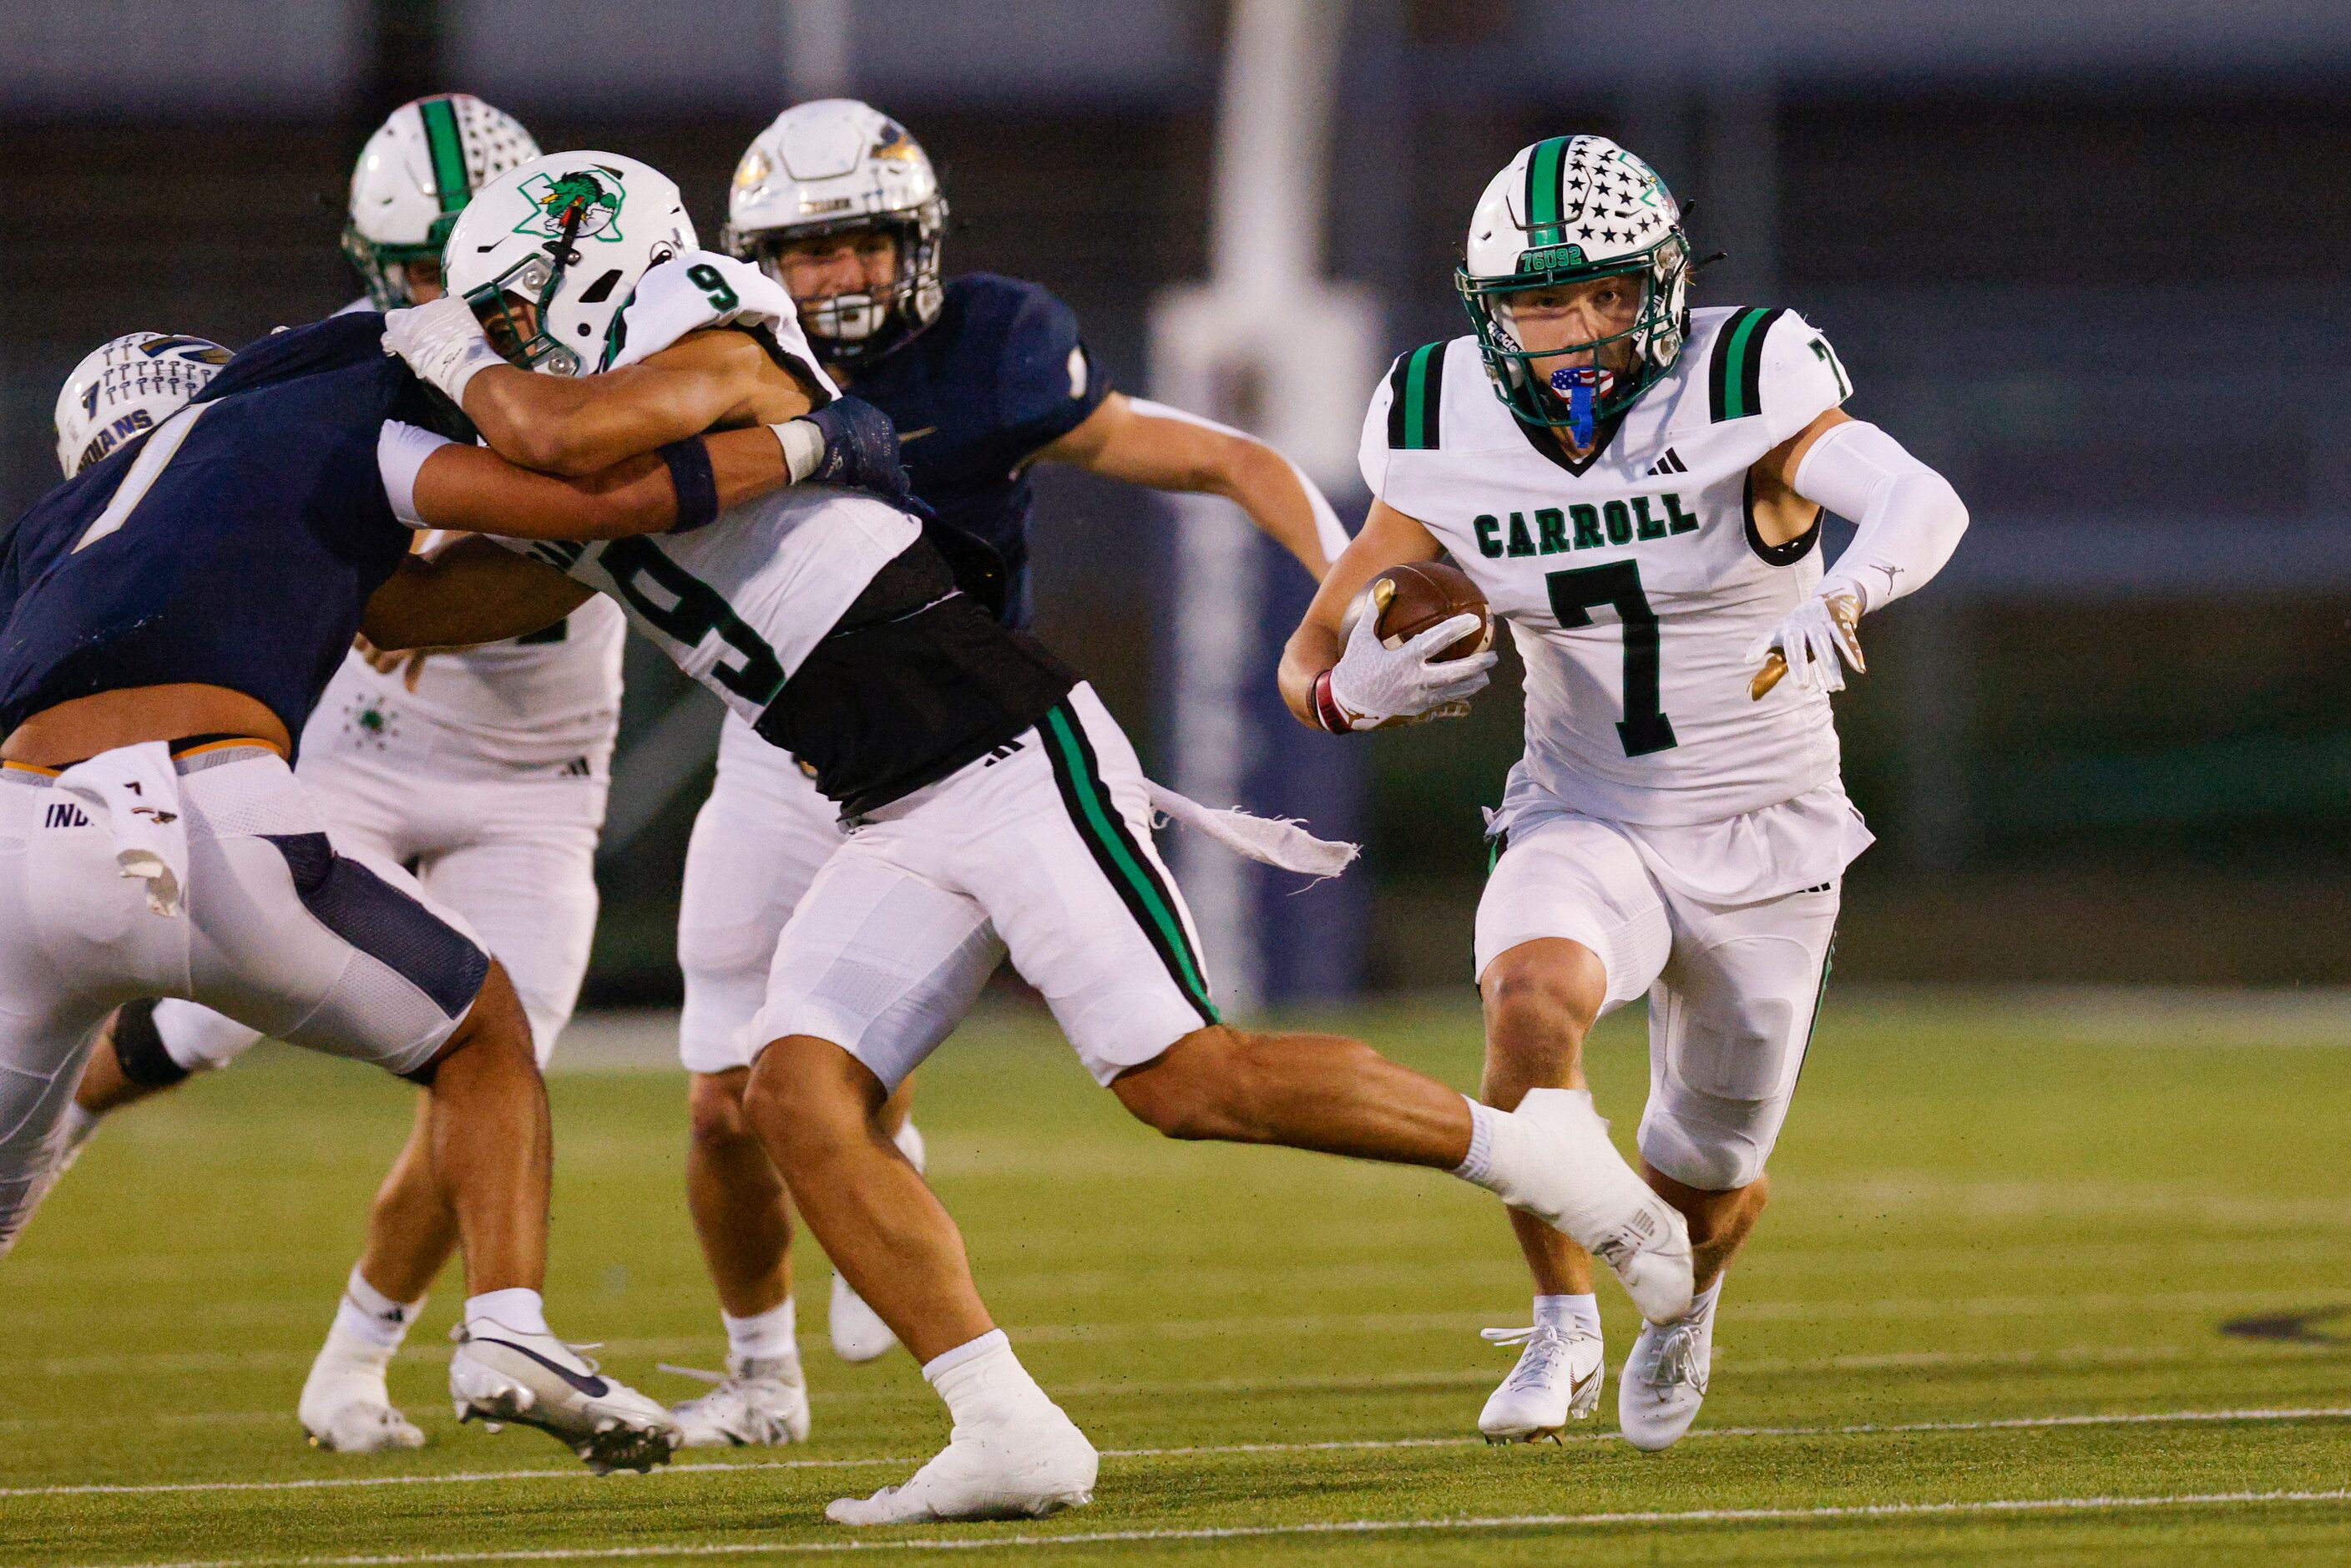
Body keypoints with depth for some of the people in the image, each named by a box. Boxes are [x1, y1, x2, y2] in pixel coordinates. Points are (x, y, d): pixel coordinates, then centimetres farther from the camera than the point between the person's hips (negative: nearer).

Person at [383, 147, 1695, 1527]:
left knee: (1181, 1077, -14)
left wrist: (464, 363, -8)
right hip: (900, 828, 9)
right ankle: (1009, 1437, -12)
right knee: (801, 1099, -9)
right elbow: (440, 612, 31)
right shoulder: (588, 509, 17)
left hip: (1011, 754, -9)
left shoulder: (713, 354, -10)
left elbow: (558, 432, -27)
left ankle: (1525, 1147, 3)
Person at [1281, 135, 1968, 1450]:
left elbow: (1922, 502, -38)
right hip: (1586, 831, 1)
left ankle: (1685, 1304, 51)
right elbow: (1318, 668, 0)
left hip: (1764, 846, -1)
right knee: (1533, 996, -32)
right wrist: (1369, 685, -25)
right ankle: (1565, 1332, -12)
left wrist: (1838, 602, -59)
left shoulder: (1741, 391, -20)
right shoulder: (1447, 438, -8)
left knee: (1706, 1186, 12)